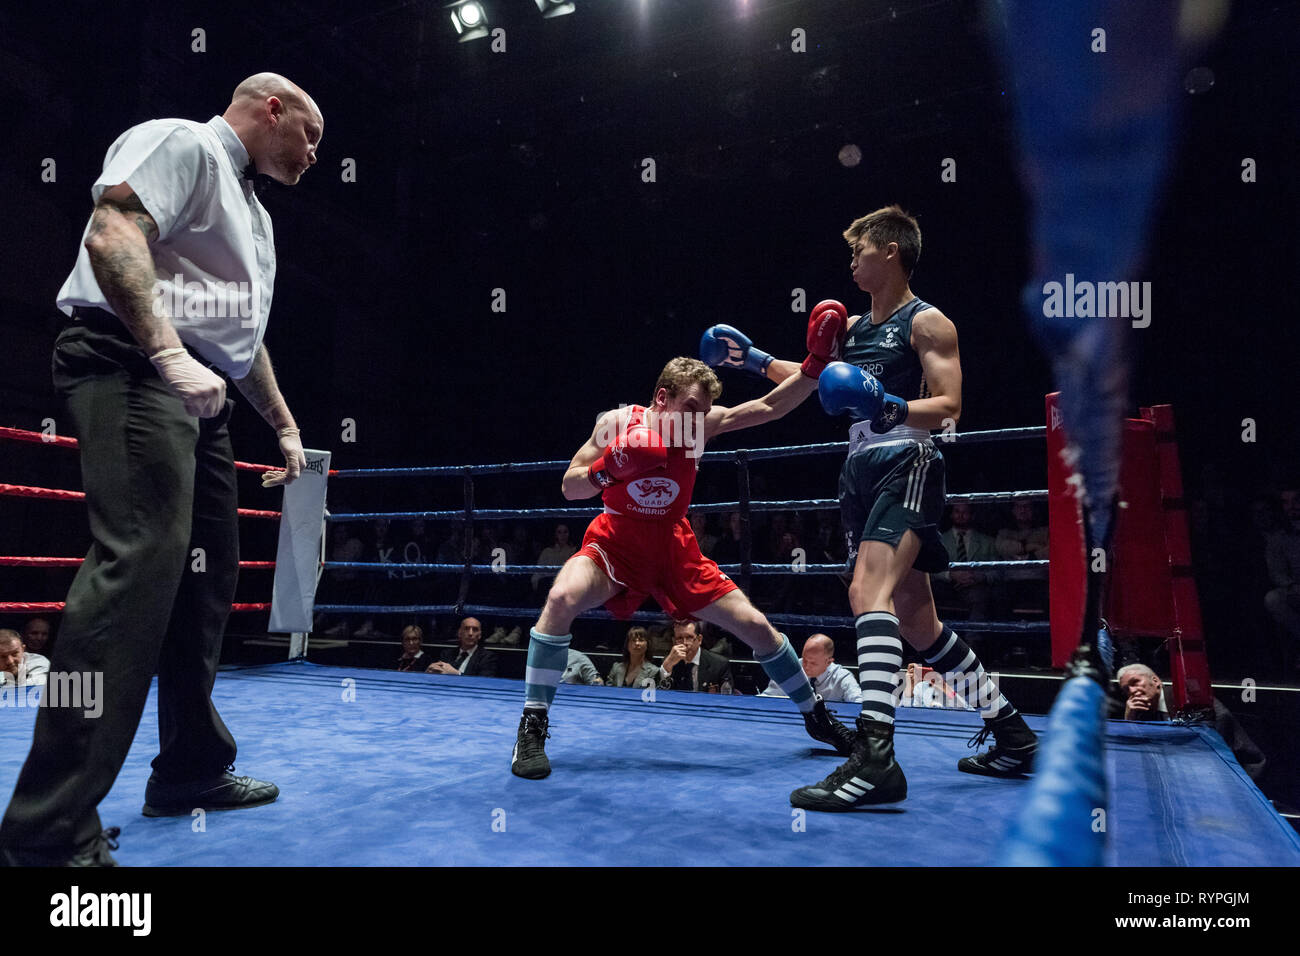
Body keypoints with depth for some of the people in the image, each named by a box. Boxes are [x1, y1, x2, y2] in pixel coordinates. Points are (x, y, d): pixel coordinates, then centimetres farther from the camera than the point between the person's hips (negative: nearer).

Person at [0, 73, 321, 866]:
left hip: (198, 395, 10)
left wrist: (286, 427, 29)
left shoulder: (253, 212, 28)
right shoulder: (181, 143, 1)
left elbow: (246, 338, 31)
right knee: (140, 559, -21)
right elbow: (112, 237, -17)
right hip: (132, 367, -10)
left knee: (207, 577, 8)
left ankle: (191, 771, 19)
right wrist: (169, 354, -27)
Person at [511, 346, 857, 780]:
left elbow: (771, 406, -12)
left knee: (756, 626, 0)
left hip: (674, 547, 3)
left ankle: (815, 716, 25)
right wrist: (608, 468, -30)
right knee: (562, 598, -33)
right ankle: (532, 727, -17)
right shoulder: (617, 422, -14)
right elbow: (569, 488, -10)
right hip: (615, 542, -2)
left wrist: (816, 363, -24)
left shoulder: (702, 423, -8)